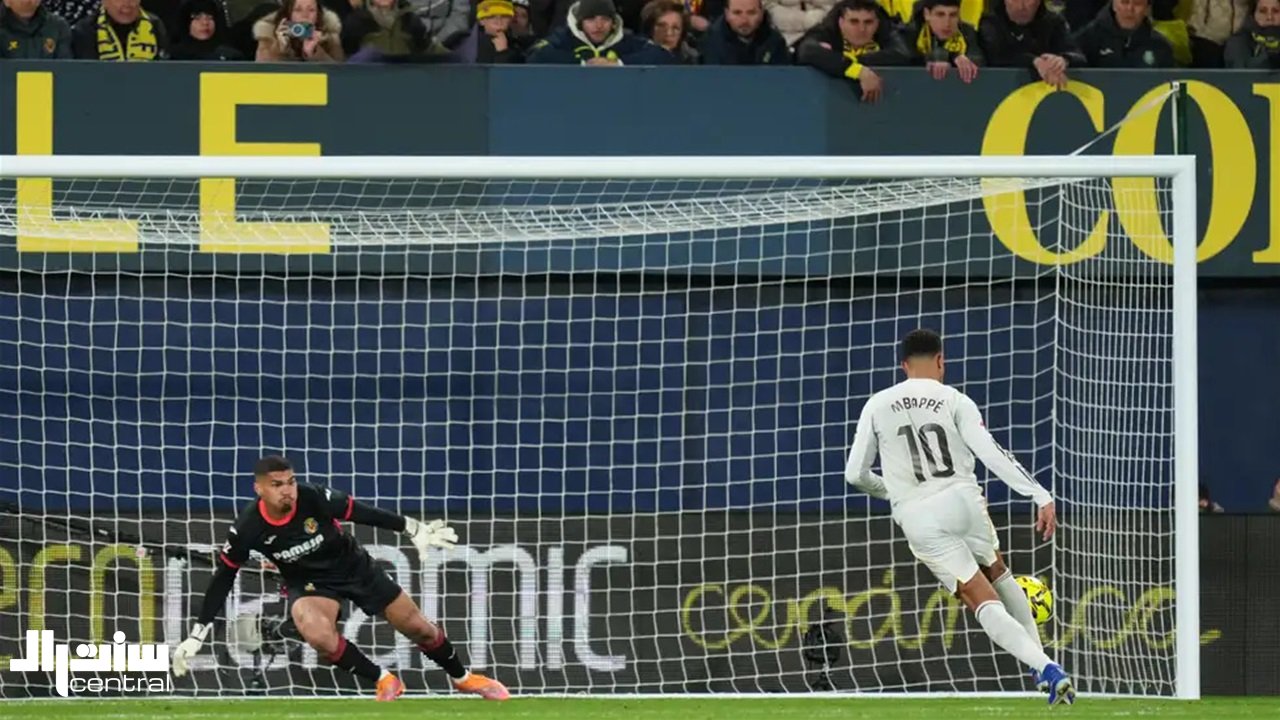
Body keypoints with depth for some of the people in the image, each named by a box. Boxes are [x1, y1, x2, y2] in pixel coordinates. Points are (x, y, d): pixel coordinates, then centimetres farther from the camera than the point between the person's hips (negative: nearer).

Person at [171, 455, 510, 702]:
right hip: (308, 582, -1)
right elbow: (223, 579, -13)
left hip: (354, 567, 1)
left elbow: (364, 514, -16)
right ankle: (384, 682, -9)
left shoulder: (315, 499, -28)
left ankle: (464, 679, 35)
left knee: (418, 627, 6)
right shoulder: (248, 529, -24)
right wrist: (197, 635, -13)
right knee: (318, 634, -33)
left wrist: (415, 530, -18)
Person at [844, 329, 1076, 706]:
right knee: (999, 574, 27)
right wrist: (1042, 496, -12)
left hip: (917, 518, 0)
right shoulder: (954, 401, 1)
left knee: (983, 600, -2)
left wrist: (889, 491, 32)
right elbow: (992, 453, -10)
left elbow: (856, 474, 10)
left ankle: (1043, 666, -20)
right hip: (963, 501, 0)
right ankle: (1042, 663, 23)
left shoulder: (876, 406, 7)